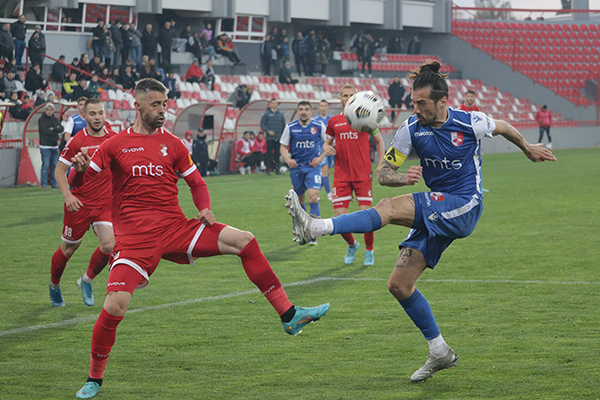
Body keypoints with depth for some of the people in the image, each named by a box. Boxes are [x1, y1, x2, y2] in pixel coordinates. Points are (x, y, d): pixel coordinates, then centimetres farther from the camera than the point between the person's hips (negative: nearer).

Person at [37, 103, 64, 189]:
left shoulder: (55, 119, 15)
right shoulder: (41, 120, -1)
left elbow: (61, 129, 2)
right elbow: (45, 130, -13)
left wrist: (52, 129, -12)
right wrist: (56, 131, -5)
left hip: (55, 146, 5)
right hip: (45, 146, -5)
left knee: (54, 165, 6)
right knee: (45, 165, -9)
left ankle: (54, 184, 11)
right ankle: (44, 184, -6)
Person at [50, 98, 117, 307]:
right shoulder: (77, 141, -9)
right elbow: (60, 170, -5)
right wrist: (67, 195, -18)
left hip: (105, 203, 3)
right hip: (79, 203, -3)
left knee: (108, 245, -14)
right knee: (68, 248, 8)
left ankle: (87, 280, 12)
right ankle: (54, 285, 34)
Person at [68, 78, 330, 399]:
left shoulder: (172, 144, 12)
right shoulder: (116, 145, 4)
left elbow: (197, 183, 17)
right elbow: (77, 183, 4)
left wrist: (204, 209, -3)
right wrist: (80, 169, -19)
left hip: (176, 228, 3)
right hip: (135, 239, -3)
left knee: (244, 241, -12)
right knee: (114, 307, -16)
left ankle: (289, 316, -9)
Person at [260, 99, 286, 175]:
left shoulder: (280, 114, 12)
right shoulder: (266, 114, 2)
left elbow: (283, 125, 16)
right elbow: (262, 124, 1)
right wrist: (268, 131, -13)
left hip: (279, 137, 3)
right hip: (270, 138, -3)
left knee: (277, 154, 4)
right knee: (269, 154, -3)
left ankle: (277, 169, 8)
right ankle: (268, 169, 0)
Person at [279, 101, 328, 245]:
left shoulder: (319, 126, -2)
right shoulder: (290, 127, -1)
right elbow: (283, 147, 5)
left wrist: (320, 158, -2)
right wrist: (288, 160, -14)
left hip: (313, 166, -2)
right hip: (296, 167, 2)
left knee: (313, 196, -19)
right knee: (299, 199, 10)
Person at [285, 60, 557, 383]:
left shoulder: (470, 123, -9)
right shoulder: (411, 129, -1)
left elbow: (503, 127, 14)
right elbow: (383, 173, -1)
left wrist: (528, 149, 31)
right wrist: (401, 178, -24)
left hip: (464, 208, -6)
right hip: (435, 214, 6)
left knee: (391, 207, -27)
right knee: (399, 284, -1)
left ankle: (318, 228, -40)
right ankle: (440, 352, 11)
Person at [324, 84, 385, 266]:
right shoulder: (334, 121, 8)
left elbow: (379, 141, 12)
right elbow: (328, 142, 22)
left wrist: (380, 165, 2)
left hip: (363, 174, -2)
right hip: (341, 175, 2)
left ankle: (369, 251, 12)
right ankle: (352, 244, 24)